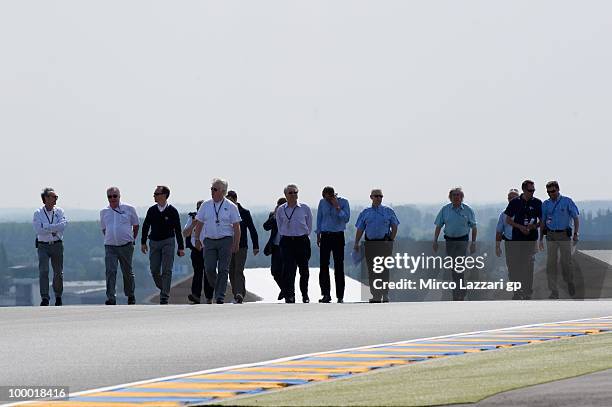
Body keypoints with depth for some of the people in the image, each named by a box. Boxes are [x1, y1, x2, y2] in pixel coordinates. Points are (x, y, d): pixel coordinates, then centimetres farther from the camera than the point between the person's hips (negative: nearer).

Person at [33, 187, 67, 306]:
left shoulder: (59, 211, 5)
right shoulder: (38, 213, 0)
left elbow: (62, 226, -12)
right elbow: (39, 230, -13)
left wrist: (46, 227, -15)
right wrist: (54, 229, -12)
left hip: (57, 245, 2)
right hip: (43, 246, -2)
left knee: (58, 272, 8)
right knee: (43, 271, -12)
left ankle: (58, 296, 25)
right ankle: (44, 298, -14)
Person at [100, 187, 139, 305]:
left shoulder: (129, 209, 1)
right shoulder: (104, 212, 8)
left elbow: (136, 225, 12)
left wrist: (132, 239, 14)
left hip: (126, 246, -1)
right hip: (110, 247, 1)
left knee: (127, 272, 10)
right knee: (110, 272, -12)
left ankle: (130, 295, 28)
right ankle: (111, 298, -16)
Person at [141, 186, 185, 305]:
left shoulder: (172, 211, -5)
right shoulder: (152, 210, 3)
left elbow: (178, 230, -1)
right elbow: (145, 226, 13)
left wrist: (181, 247, -2)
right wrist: (143, 243, 10)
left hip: (168, 242, -3)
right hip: (154, 242, 3)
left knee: (166, 270, -8)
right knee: (154, 271, 1)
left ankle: (165, 297, -7)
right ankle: (163, 289, 24)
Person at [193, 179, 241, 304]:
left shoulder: (231, 207, 0)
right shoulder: (205, 205, 8)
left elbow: (236, 227, -1)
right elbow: (199, 224, 14)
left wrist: (236, 244, -7)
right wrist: (197, 240, 8)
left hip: (225, 241, -2)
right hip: (209, 241, 2)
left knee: (223, 269, -5)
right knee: (209, 269, -7)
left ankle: (220, 297, -3)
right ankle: (217, 288, 18)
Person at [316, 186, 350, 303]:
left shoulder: (343, 202, -4)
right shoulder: (322, 203, 4)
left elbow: (346, 219, -11)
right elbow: (319, 219, 13)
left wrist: (337, 208, -18)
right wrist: (318, 235, 12)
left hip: (338, 236, -3)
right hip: (325, 236, 3)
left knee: (339, 266, -2)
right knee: (323, 265, -1)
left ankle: (340, 296, 1)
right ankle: (326, 294, 6)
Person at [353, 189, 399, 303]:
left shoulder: (388, 211, 8)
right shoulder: (365, 212, 12)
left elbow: (394, 228, 8)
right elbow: (360, 229, 9)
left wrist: (390, 241, -2)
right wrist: (356, 244, 0)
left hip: (384, 244, -2)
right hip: (370, 244, 2)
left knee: (384, 269, -7)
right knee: (372, 271, 2)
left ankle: (385, 295, -5)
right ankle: (375, 295, 8)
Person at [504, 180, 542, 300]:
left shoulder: (537, 203, 2)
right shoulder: (515, 202, 2)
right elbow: (508, 220, 6)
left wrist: (534, 226, -13)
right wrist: (520, 227, -8)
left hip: (531, 238, -1)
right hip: (517, 238, 1)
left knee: (529, 264, -3)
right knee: (519, 264, 3)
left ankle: (528, 292, 1)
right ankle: (518, 291, 9)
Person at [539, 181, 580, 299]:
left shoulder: (567, 201, 0)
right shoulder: (545, 204, 9)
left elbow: (576, 218, 1)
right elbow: (543, 222, 16)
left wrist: (576, 234, -9)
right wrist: (541, 239, 12)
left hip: (564, 235, -3)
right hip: (551, 235, 3)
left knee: (566, 262, -1)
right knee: (551, 264, -3)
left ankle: (570, 282, 28)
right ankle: (554, 291, 1)